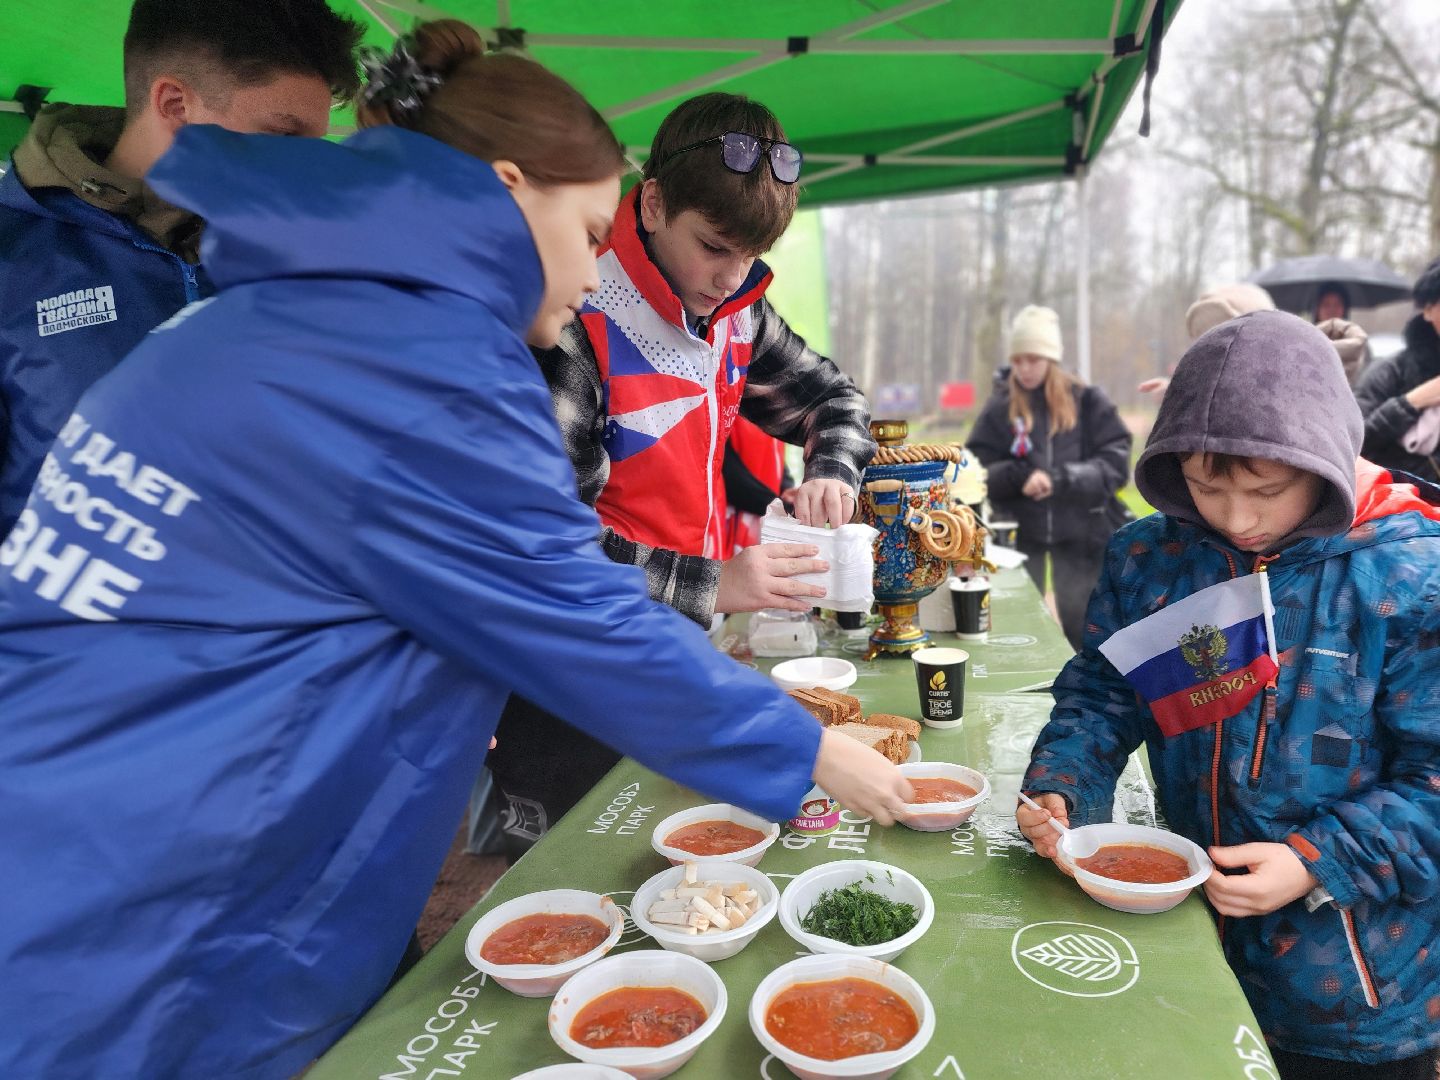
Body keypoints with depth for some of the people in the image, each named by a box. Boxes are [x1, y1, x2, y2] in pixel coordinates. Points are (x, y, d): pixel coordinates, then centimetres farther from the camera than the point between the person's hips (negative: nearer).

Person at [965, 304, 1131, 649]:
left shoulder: (1088, 401, -3)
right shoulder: (999, 407, -1)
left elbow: (1116, 465, -7)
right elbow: (977, 470, -3)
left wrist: (1060, 478, -21)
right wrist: (1018, 475, -21)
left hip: (1080, 532, 0)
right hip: (1020, 531, 1)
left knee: (1080, 625, 9)